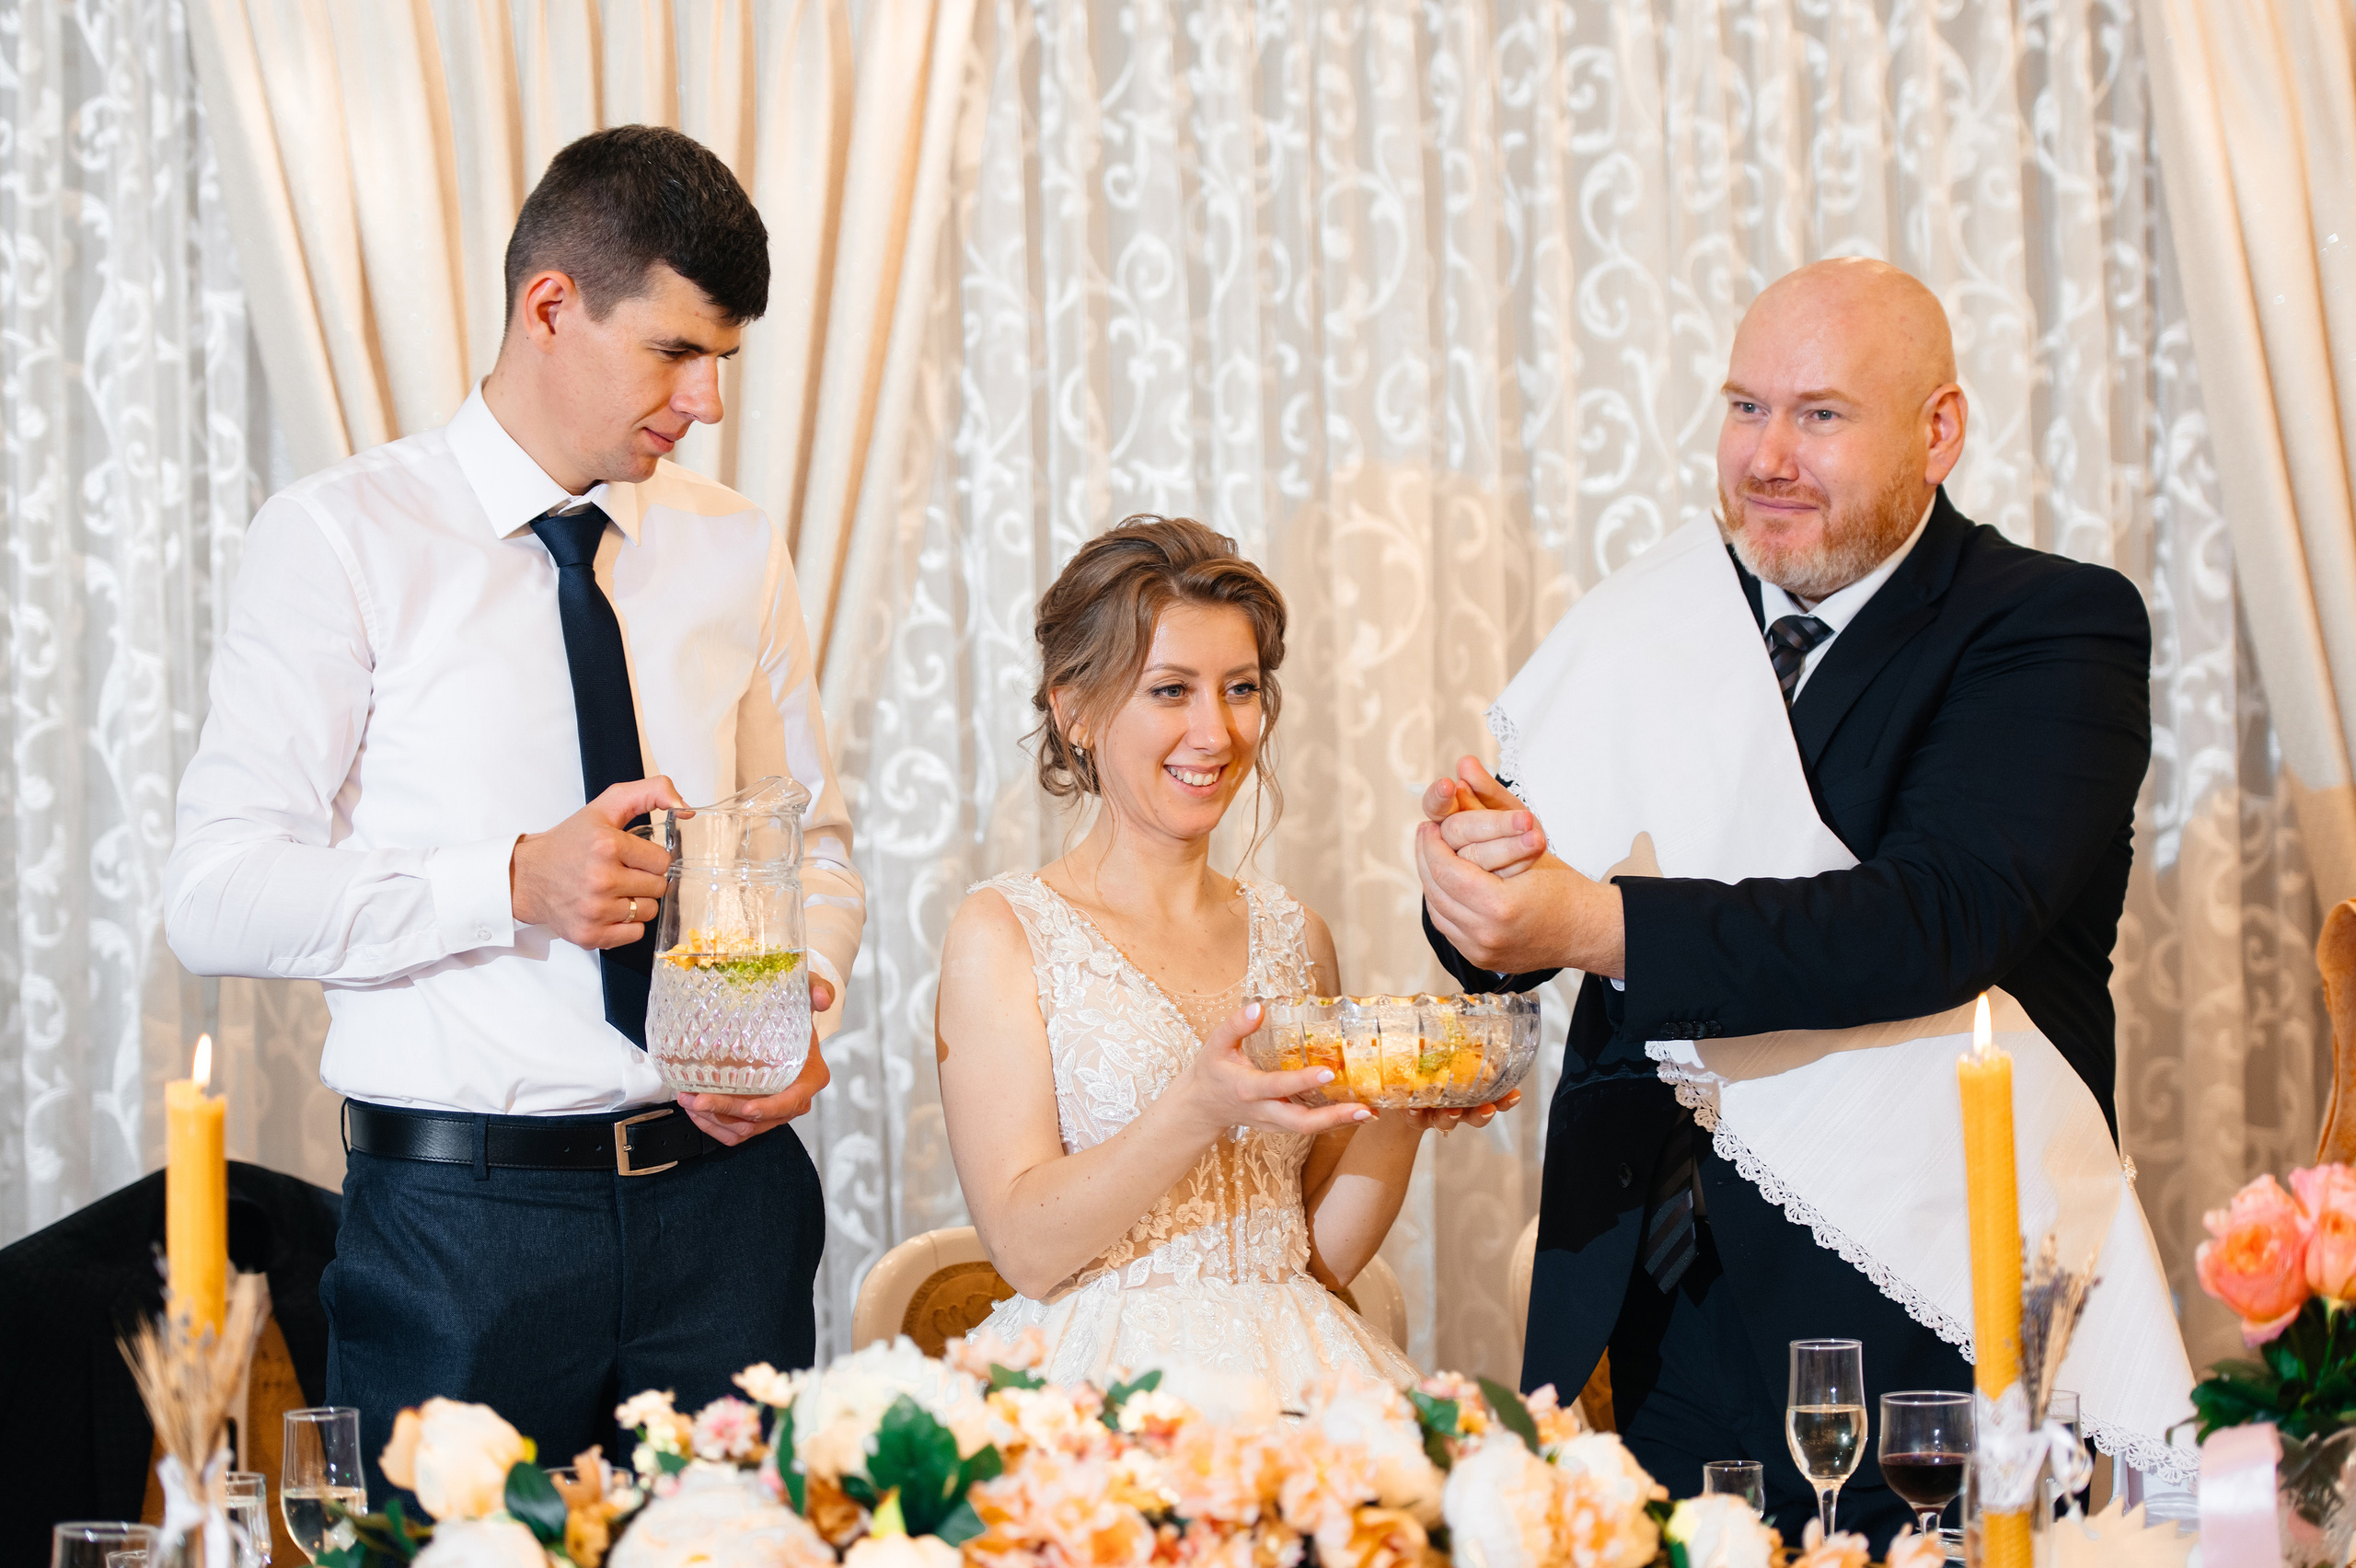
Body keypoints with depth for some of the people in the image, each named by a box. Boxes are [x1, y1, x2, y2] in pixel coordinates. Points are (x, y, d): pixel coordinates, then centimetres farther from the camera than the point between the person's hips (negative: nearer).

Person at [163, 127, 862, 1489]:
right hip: (463, 1216, -4)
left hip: (722, 1190, 4)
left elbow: (815, 845, 19)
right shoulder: (343, 537, -4)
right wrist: (512, 882, -22)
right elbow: (218, 897, -11)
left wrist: (802, 1009, -3)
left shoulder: (738, 551, 11)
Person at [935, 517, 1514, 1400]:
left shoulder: (1293, 936, 14)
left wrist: (1401, 1113, -5)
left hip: (1290, 1365, 4)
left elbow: (1322, 1255, 14)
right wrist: (1198, 1110, -23)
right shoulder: (1001, 933, 0)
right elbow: (1024, 1247, -9)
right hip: (1098, 1381, -4)